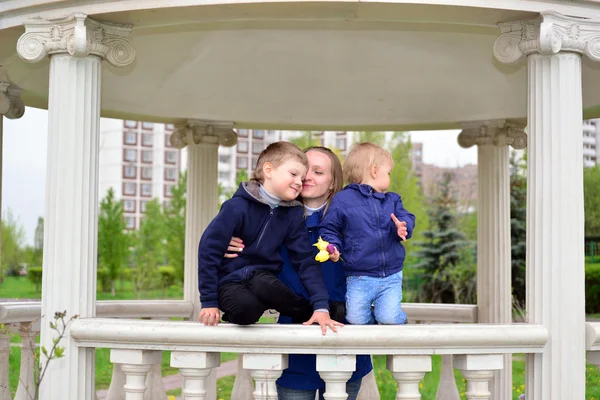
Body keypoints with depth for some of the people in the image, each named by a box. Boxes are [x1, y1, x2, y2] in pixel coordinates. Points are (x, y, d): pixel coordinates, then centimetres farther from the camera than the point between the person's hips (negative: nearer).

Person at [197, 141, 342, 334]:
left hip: (263, 277, 4)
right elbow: (209, 248, -12)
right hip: (230, 281, -4)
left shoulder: (292, 213, -1)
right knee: (246, 308, -38)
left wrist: (321, 306, -14)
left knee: (262, 284, -35)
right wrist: (209, 301, -12)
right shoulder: (238, 206, -14)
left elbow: (305, 259, -3)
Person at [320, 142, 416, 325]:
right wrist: (333, 246, -15)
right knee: (356, 320, -5)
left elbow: (407, 218, 5)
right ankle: (368, 313, 29)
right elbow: (328, 228, 3)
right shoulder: (342, 200, -2)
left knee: (389, 319, -9)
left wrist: (402, 227, -18)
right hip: (359, 278, -2)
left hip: (391, 277, 2)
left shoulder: (392, 200, 12)